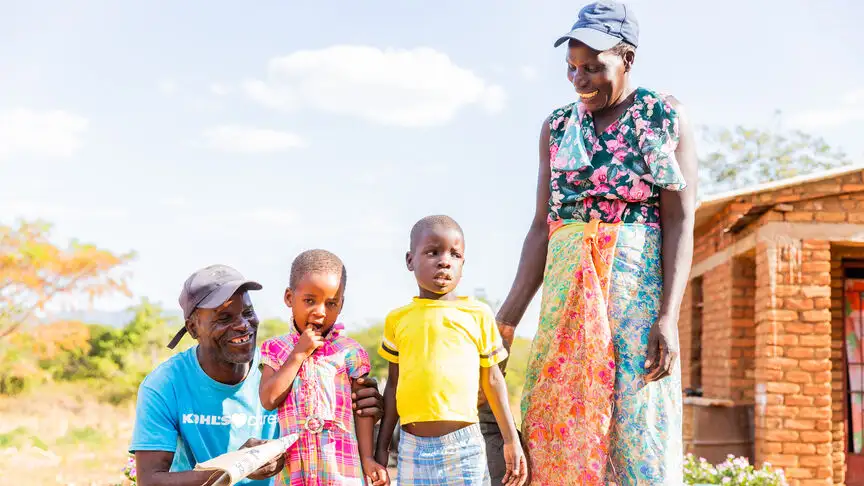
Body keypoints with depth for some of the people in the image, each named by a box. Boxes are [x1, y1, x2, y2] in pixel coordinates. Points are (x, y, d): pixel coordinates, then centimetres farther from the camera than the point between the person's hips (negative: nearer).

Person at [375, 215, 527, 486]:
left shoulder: (478, 314, 2)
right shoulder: (397, 319, 7)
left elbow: (492, 380, 7)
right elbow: (394, 384, 12)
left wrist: (511, 440, 6)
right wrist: (382, 447, 12)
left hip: (463, 445, -2)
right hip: (412, 445, 2)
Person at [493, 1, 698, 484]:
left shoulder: (666, 118, 0)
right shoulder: (558, 127, 11)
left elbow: (681, 221, -5)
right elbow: (543, 226, 8)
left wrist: (669, 317, -15)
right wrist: (509, 317, 2)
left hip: (638, 285, -4)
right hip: (567, 287, 4)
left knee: (637, 425, -4)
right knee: (555, 422, 2)